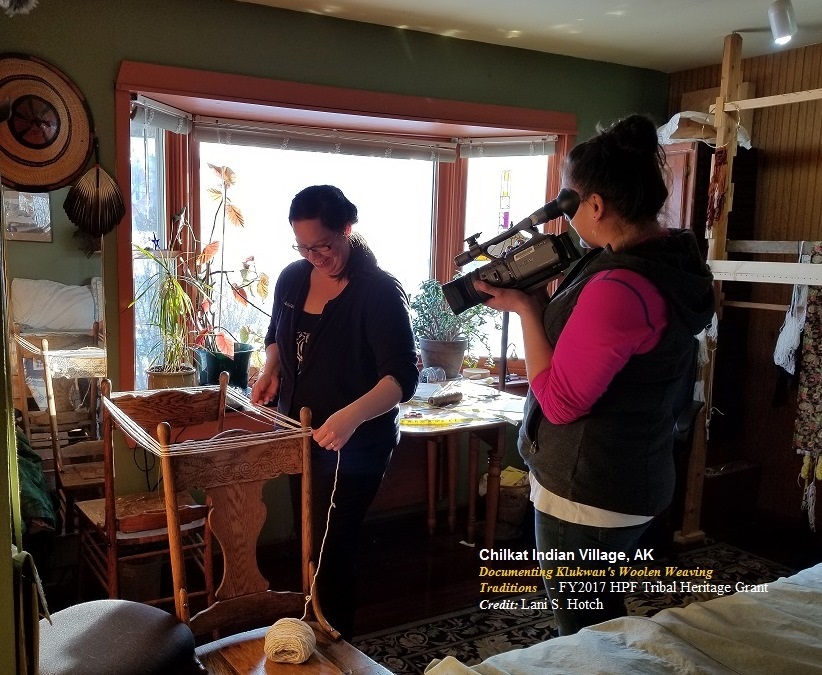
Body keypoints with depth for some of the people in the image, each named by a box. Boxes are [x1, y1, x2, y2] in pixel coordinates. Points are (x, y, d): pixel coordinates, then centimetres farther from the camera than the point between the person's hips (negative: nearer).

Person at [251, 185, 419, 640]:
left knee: (331, 548, 1)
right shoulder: (292, 279, 0)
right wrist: (270, 371, -3)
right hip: (298, 437, 7)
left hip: (354, 447, -6)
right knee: (305, 538, 19)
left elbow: (403, 377, -27)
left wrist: (352, 416, -43)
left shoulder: (379, 291, -19)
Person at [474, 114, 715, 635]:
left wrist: (526, 309, -17)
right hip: (636, 479, 10)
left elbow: (559, 402, -23)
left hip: (588, 492, -10)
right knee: (604, 616, 26)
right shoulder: (675, 258, 2)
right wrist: (548, 300, -1)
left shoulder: (618, 288, -29)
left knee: (582, 630, 11)